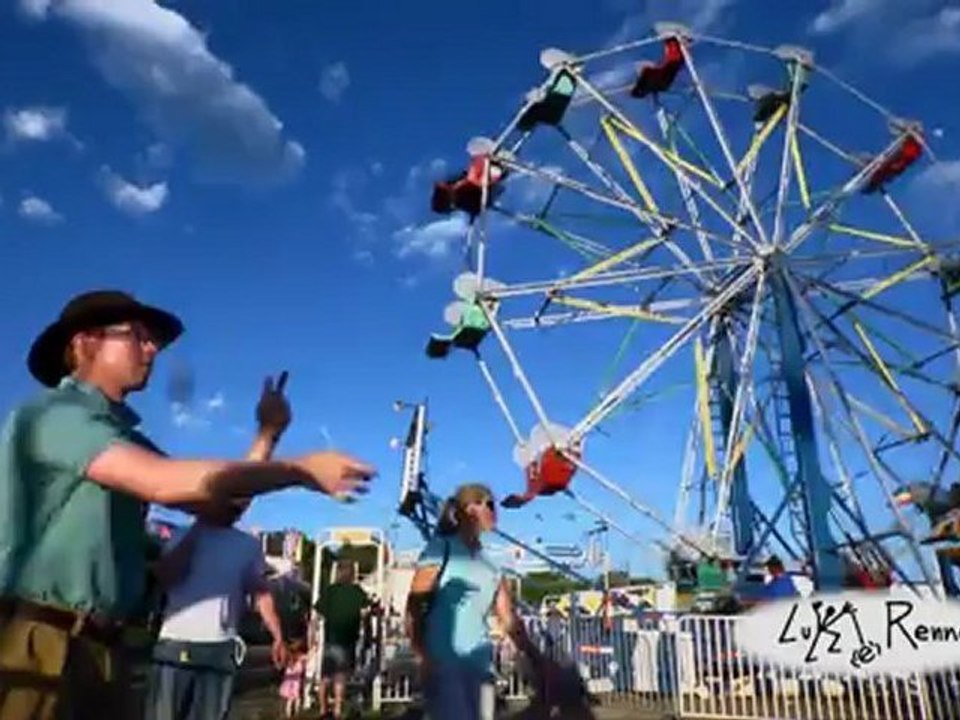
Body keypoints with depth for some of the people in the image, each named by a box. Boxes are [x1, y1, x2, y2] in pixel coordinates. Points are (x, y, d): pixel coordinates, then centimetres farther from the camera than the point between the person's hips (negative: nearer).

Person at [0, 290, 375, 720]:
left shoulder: (123, 437, 17)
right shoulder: (57, 413, -12)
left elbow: (216, 499, 13)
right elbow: (164, 482, -28)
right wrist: (302, 470, -24)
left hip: (100, 648, 9)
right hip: (37, 645, -8)